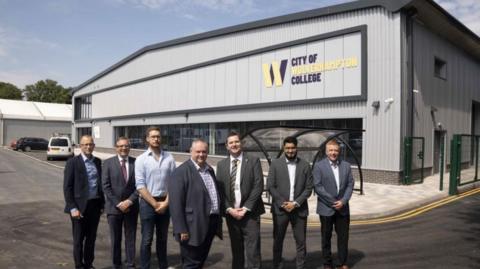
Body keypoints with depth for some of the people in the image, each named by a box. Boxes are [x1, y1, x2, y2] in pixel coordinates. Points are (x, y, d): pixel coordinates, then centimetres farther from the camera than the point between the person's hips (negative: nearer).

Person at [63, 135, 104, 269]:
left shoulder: (98, 161, 7)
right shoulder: (73, 162, -8)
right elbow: (67, 187, -9)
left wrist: (102, 203, 9)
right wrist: (73, 208, -14)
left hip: (95, 205, 4)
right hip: (80, 206, -4)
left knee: (91, 238, 15)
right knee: (79, 239, 8)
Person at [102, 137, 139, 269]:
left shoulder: (136, 162, 0)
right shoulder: (108, 162, -1)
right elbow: (106, 186, -6)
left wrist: (130, 201, -12)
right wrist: (118, 203, -11)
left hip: (131, 206, 1)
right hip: (114, 207, -1)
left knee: (131, 238, 8)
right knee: (115, 239, 10)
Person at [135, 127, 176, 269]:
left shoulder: (169, 158, -1)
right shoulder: (141, 159, -6)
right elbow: (140, 186, -10)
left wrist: (166, 202, -8)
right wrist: (155, 204, -12)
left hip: (165, 202, 3)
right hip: (148, 202, -2)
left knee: (162, 238, 18)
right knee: (147, 240, 5)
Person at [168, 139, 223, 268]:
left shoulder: (210, 170, 12)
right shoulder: (181, 171, -12)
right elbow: (176, 203, -17)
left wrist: (219, 220, 14)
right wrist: (181, 229, -19)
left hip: (211, 225, 7)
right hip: (194, 227, -7)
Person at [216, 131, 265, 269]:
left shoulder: (253, 161, 0)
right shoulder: (221, 164, 9)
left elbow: (258, 186, -7)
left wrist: (246, 208, -12)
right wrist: (229, 209, -7)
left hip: (249, 213, -3)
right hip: (230, 213, 3)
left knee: (252, 251, -5)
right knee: (236, 250, 12)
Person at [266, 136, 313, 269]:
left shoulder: (305, 165, 3)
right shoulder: (275, 164, 0)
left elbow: (309, 188, 1)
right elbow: (270, 186, -3)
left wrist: (296, 203, -10)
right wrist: (283, 203, -10)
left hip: (299, 209, 1)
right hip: (280, 208, 0)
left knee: (301, 241, 6)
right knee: (278, 240, 9)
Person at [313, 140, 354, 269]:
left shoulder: (346, 165, 7)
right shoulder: (319, 166, -6)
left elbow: (350, 185, 4)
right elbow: (317, 186, -11)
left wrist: (343, 201, -9)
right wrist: (332, 202, -13)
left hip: (343, 208, 3)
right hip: (326, 208, -3)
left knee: (343, 236, 9)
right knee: (326, 237, 9)